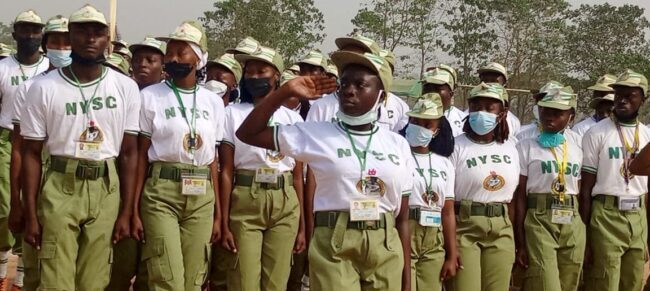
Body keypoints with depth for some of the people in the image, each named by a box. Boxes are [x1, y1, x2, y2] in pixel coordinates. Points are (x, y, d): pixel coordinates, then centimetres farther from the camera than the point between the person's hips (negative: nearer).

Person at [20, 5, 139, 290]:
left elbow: (128, 153, 6)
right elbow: (31, 154, 2)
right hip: (60, 187, -1)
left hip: (106, 189, 2)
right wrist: (30, 215, -2)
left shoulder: (125, 87, 3)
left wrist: (126, 212, 3)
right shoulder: (44, 88, -2)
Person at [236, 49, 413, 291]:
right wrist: (286, 92, -5)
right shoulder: (317, 134, 3)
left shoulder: (398, 145, 7)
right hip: (333, 246, -2)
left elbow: (402, 218, 8)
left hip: (386, 248, 2)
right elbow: (248, 134, 2)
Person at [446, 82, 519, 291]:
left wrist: (513, 239, 11)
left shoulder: (509, 148, 10)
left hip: (501, 230, 5)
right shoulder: (457, 147, -6)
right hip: (464, 227, -5)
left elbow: (513, 196, 14)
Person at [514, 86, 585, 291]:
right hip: (539, 222, -4)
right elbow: (519, 197, -3)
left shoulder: (578, 147, 10)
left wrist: (587, 235, 9)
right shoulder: (526, 146, -1)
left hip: (573, 223, 4)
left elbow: (582, 193, 13)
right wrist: (520, 243, -7)